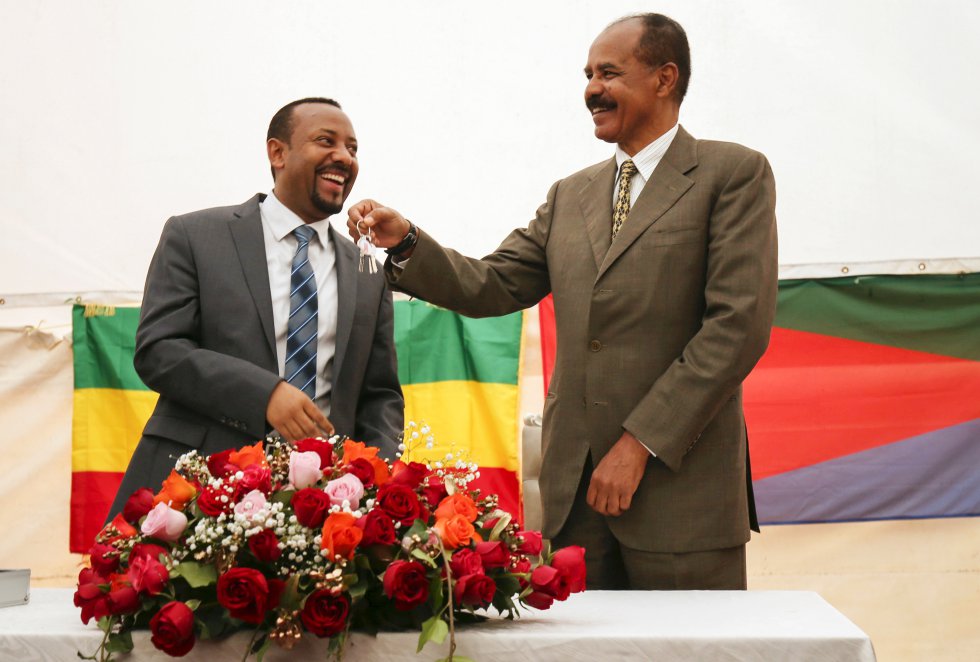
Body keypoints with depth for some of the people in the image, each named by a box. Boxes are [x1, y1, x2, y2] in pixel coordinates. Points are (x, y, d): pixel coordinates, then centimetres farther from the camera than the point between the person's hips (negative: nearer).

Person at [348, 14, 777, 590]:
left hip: (682, 485, -4)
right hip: (575, 487, 5)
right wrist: (406, 242, -5)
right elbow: (494, 287, 12)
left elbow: (739, 325, -11)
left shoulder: (734, 173, -1)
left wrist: (642, 441, -15)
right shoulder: (570, 196, 17)